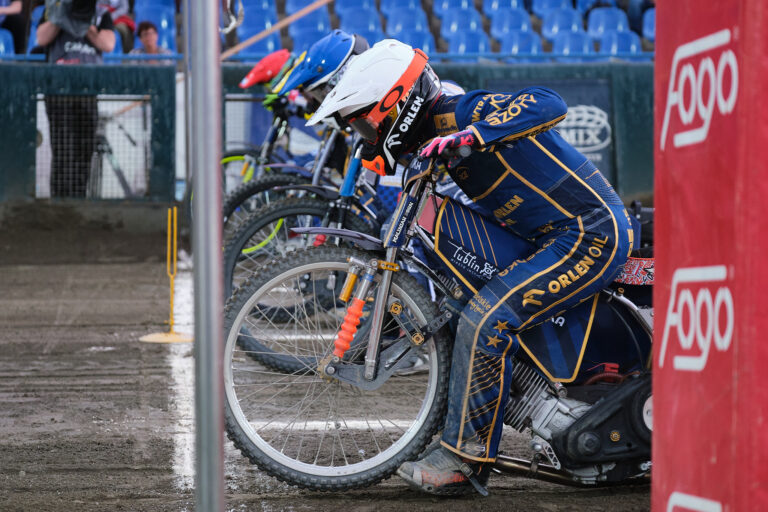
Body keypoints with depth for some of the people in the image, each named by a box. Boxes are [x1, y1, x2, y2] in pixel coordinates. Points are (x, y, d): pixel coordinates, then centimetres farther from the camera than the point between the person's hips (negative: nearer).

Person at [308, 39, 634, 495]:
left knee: (486, 320, -21)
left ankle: (466, 458, -14)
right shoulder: (436, 131, 14)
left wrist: (469, 136, -38)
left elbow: (550, 104, -32)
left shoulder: (462, 111, -16)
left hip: (590, 232, -11)